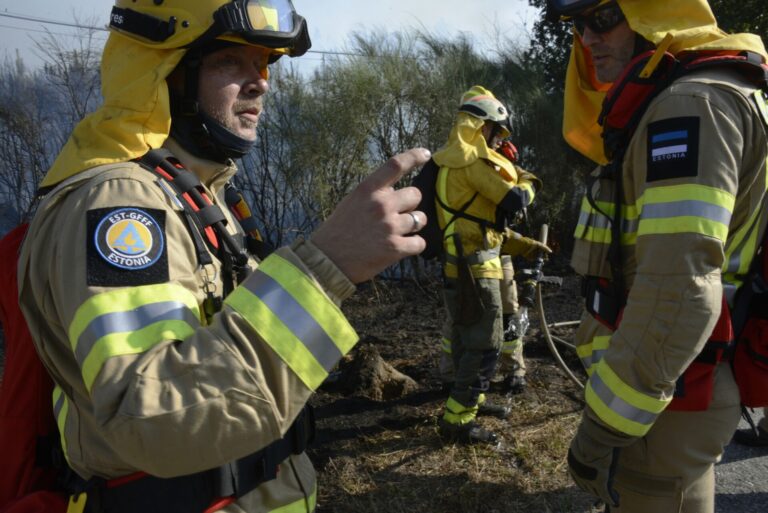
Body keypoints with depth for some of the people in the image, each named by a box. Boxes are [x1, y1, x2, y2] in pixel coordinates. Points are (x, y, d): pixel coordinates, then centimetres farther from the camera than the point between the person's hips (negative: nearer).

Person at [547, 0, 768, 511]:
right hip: (670, 376, 10)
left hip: (666, 395, -9)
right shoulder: (670, 104, 14)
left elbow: (681, 285, -30)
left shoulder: (693, 103, -19)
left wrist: (606, 423, -23)